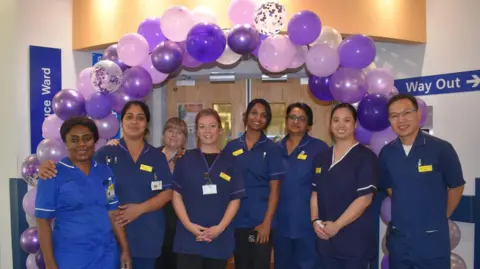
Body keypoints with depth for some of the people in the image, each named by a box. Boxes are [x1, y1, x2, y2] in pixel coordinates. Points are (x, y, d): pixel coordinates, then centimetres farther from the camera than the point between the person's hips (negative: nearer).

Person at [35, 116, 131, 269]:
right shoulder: (53, 175, -8)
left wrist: (125, 249, 4)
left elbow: (114, 214, 6)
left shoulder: (106, 172, 3)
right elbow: (43, 221, -7)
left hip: (107, 255, 4)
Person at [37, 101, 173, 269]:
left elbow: (167, 192, 0)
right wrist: (50, 169, -21)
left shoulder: (158, 157, 3)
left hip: (147, 235, 2)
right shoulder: (106, 153, -1)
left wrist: (140, 208, -15)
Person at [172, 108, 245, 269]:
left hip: (220, 239, 1)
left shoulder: (230, 162, 5)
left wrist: (220, 227, -10)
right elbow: (176, 195, 2)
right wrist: (188, 224, -11)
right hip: (188, 237, -1)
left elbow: (235, 199, 2)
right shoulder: (185, 160, 4)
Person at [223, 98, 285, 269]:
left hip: (261, 221, -2)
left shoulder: (272, 149, -3)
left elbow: (274, 189, -6)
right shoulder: (231, 147, 4)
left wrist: (267, 222, -11)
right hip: (236, 220, 2)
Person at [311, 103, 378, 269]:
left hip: (356, 241, -5)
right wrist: (315, 221, -4)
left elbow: (365, 198, -14)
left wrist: (336, 225, -17)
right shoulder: (321, 158, 11)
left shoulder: (366, 157, -8)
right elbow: (315, 193, 12)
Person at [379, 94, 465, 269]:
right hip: (398, 240, 3)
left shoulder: (441, 148, -11)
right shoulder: (386, 153, -2)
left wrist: (441, 217, 9)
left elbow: (456, 187, 1)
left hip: (433, 241, -3)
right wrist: (405, 213, 12)